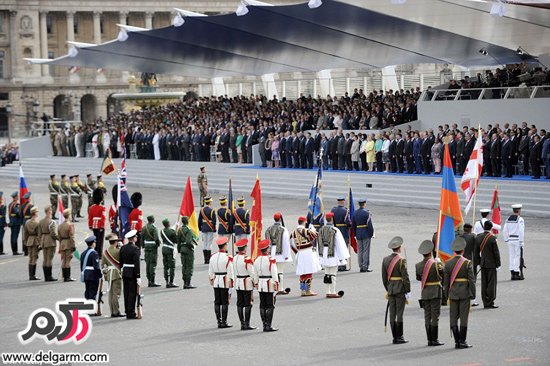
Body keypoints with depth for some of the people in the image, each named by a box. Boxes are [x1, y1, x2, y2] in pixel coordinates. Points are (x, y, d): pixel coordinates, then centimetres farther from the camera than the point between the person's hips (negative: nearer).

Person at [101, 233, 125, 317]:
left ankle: (112, 312, 12)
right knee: (116, 293, -6)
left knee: (111, 293, 10)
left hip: (109, 275, 7)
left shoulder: (105, 252, 8)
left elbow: (102, 264, 12)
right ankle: (116, 312, -7)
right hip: (117, 273, -7)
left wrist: (105, 273, 20)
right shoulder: (118, 251, -14)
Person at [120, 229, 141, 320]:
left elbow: (120, 262, 11)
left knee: (126, 293, 11)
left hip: (124, 272, 7)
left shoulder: (123, 248, 7)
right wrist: (138, 277, -16)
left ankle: (128, 312, 16)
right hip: (132, 273, -7)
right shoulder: (135, 249, -14)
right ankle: (131, 313, -2)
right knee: (132, 293, -2)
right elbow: (137, 264, -17)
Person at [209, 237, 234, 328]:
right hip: (225, 282, -5)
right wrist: (231, 282, -4)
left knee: (217, 302, 8)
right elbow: (230, 271, -11)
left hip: (216, 281, 5)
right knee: (225, 302, 0)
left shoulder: (213, 257, 5)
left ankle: (219, 321, 12)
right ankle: (224, 322, 0)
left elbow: (210, 271, 12)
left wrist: (211, 279, 23)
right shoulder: (228, 258, -12)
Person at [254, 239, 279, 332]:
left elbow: (255, 274, 12)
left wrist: (256, 283, 21)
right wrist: (276, 283, -13)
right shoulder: (270, 260, -13)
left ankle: (264, 325, 12)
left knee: (262, 306, 9)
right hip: (269, 284, -6)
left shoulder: (257, 260, 6)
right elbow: (274, 273, -16)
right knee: (270, 306, -3)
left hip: (261, 285, 6)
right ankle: (268, 326, -5)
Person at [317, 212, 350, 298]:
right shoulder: (335, 231, -16)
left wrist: (320, 256, 20)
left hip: (324, 255, 6)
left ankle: (328, 292, 17)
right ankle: (332, 293, 2)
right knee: (333, 274, -1)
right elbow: (340, 244, -14)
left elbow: (319, 244, 12)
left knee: (327, 274, 13)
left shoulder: (321, 230, 4)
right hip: (333, 255, -6)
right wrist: (342, 256, -7)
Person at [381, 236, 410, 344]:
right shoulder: (401, 260, -13)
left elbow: (384, 277, 10)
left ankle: (395, 337, 11)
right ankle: (399, 337, 0)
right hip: (400, 290, -5)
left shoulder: (385, 260, 5)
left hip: (390, 290, 5)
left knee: (392, 314, 7)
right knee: (399, 314, -2)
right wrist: (408, 291, -8)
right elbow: (405, 277, -14)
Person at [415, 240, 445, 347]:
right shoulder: (436, 264, -15)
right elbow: (443, 275, -4)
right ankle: (434, 340, 0)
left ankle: (429, 340, 11)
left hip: (424, 293, 4)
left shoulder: (418, 265, -2)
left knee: (427, 317, 9)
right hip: (435, 293, -4)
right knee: (435, 317, 0)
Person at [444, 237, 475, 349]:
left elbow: (446, 281, 3)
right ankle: (462, 341, 1)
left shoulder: (448, 263, 0)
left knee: (453, 318, 7)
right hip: (465, 293, -3)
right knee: (463, 318, 1)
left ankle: (457, 341, 9)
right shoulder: (467, 263, -9)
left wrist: (447, 295, 11)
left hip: (453, 294, 3)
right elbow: (471, 280, -9)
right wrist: (473, 295, 0)